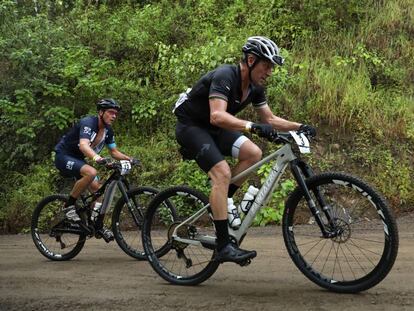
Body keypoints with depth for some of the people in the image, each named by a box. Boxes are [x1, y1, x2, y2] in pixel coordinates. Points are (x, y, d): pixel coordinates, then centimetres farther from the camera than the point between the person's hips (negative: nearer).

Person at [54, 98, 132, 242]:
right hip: (63, 156, -8)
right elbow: (83, 145, -42)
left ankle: (99, 226, 11)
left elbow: (114, 152, 8)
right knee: (91, 172, -34)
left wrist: (129, 158, -11)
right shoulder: (88, 123, -25)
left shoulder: (108, 130, 1)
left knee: (98, 189, -2)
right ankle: (69, 205, -18)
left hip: (77, 160, 8)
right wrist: (96, 157, -61)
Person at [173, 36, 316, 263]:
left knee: (253, 153, -13)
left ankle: (223, 200, 4)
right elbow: (217, 116, -41)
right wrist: (252, 127, -51)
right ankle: (223, 247, -24)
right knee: (222, 172, -25)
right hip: (190, 126, -8)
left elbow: (270, 119, 7)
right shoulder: (224, 76, -27)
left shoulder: (255, 87, -1)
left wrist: (299, 127, -7)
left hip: (212, 128, 8)